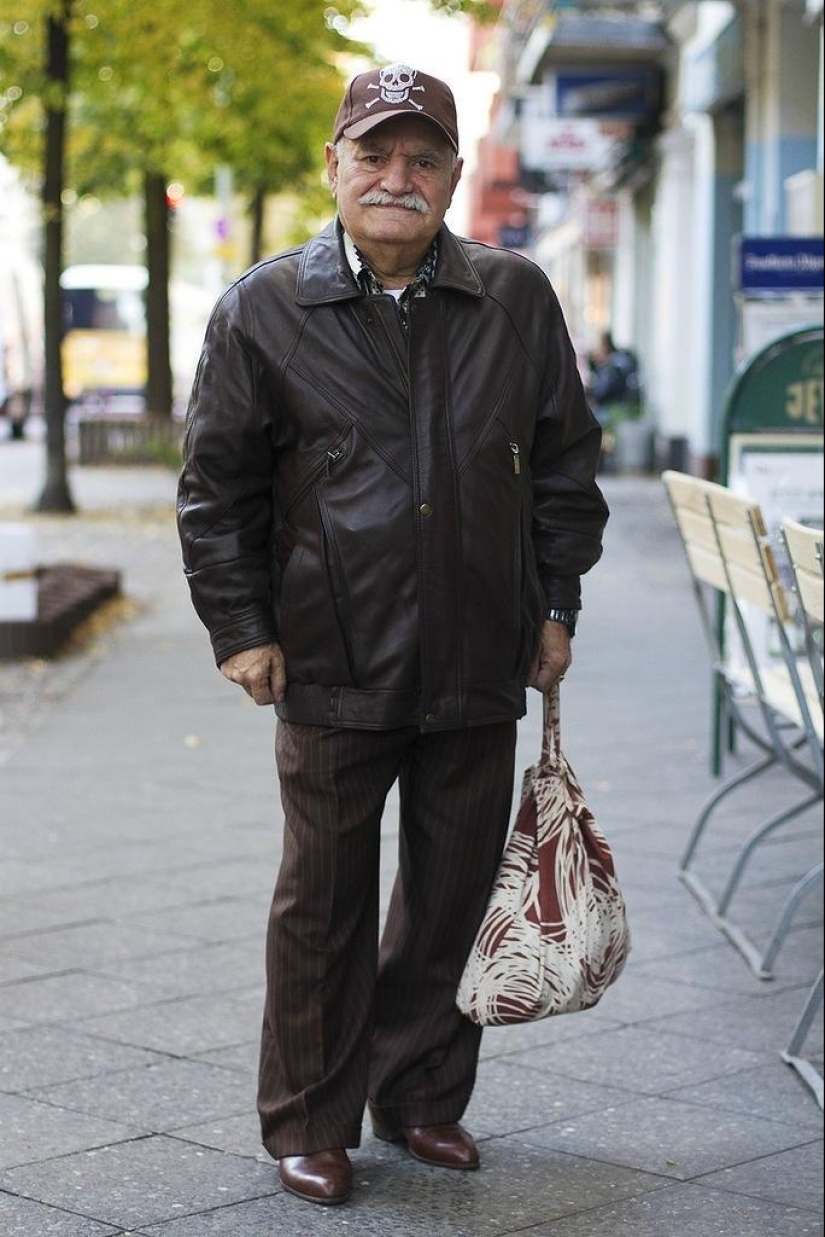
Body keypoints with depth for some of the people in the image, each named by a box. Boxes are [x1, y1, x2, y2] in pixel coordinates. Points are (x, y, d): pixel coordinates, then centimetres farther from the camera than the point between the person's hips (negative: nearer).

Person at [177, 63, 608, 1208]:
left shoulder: (518, 300, 4)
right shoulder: (265, 309, -1)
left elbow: (565, 464, 12)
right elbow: (217, 485, 3)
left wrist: (556, 605, 10)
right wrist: (241, 627, -1)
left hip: (481, 666, 2)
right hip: (334, 664, -2)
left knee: (453, 892, 12)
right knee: (326, 901, 6)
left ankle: (421, 1095, 30)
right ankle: (309, 1123, 21)